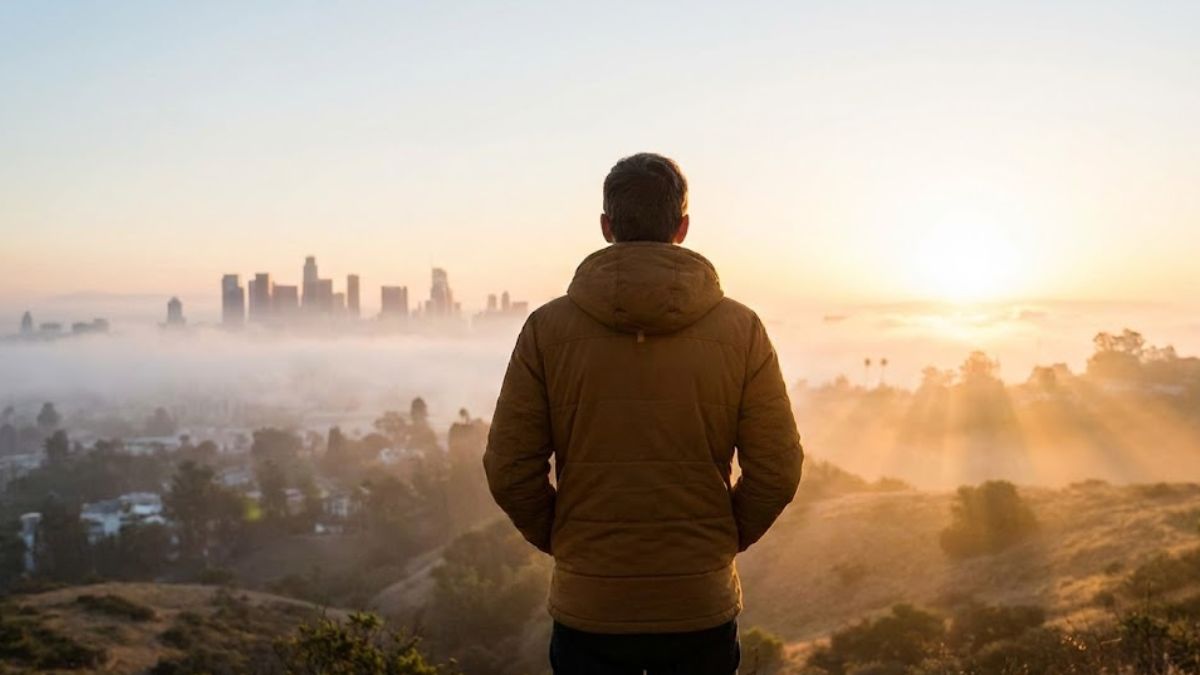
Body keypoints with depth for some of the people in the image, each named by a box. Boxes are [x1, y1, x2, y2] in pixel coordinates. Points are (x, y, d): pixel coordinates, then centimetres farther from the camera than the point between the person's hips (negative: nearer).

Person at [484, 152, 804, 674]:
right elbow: (777, 471, -5)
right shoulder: (740, 329, -6)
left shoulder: (547, 328, -7)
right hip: (703, 607, 1)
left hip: (587, 607, 0)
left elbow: (509, 472, -6)